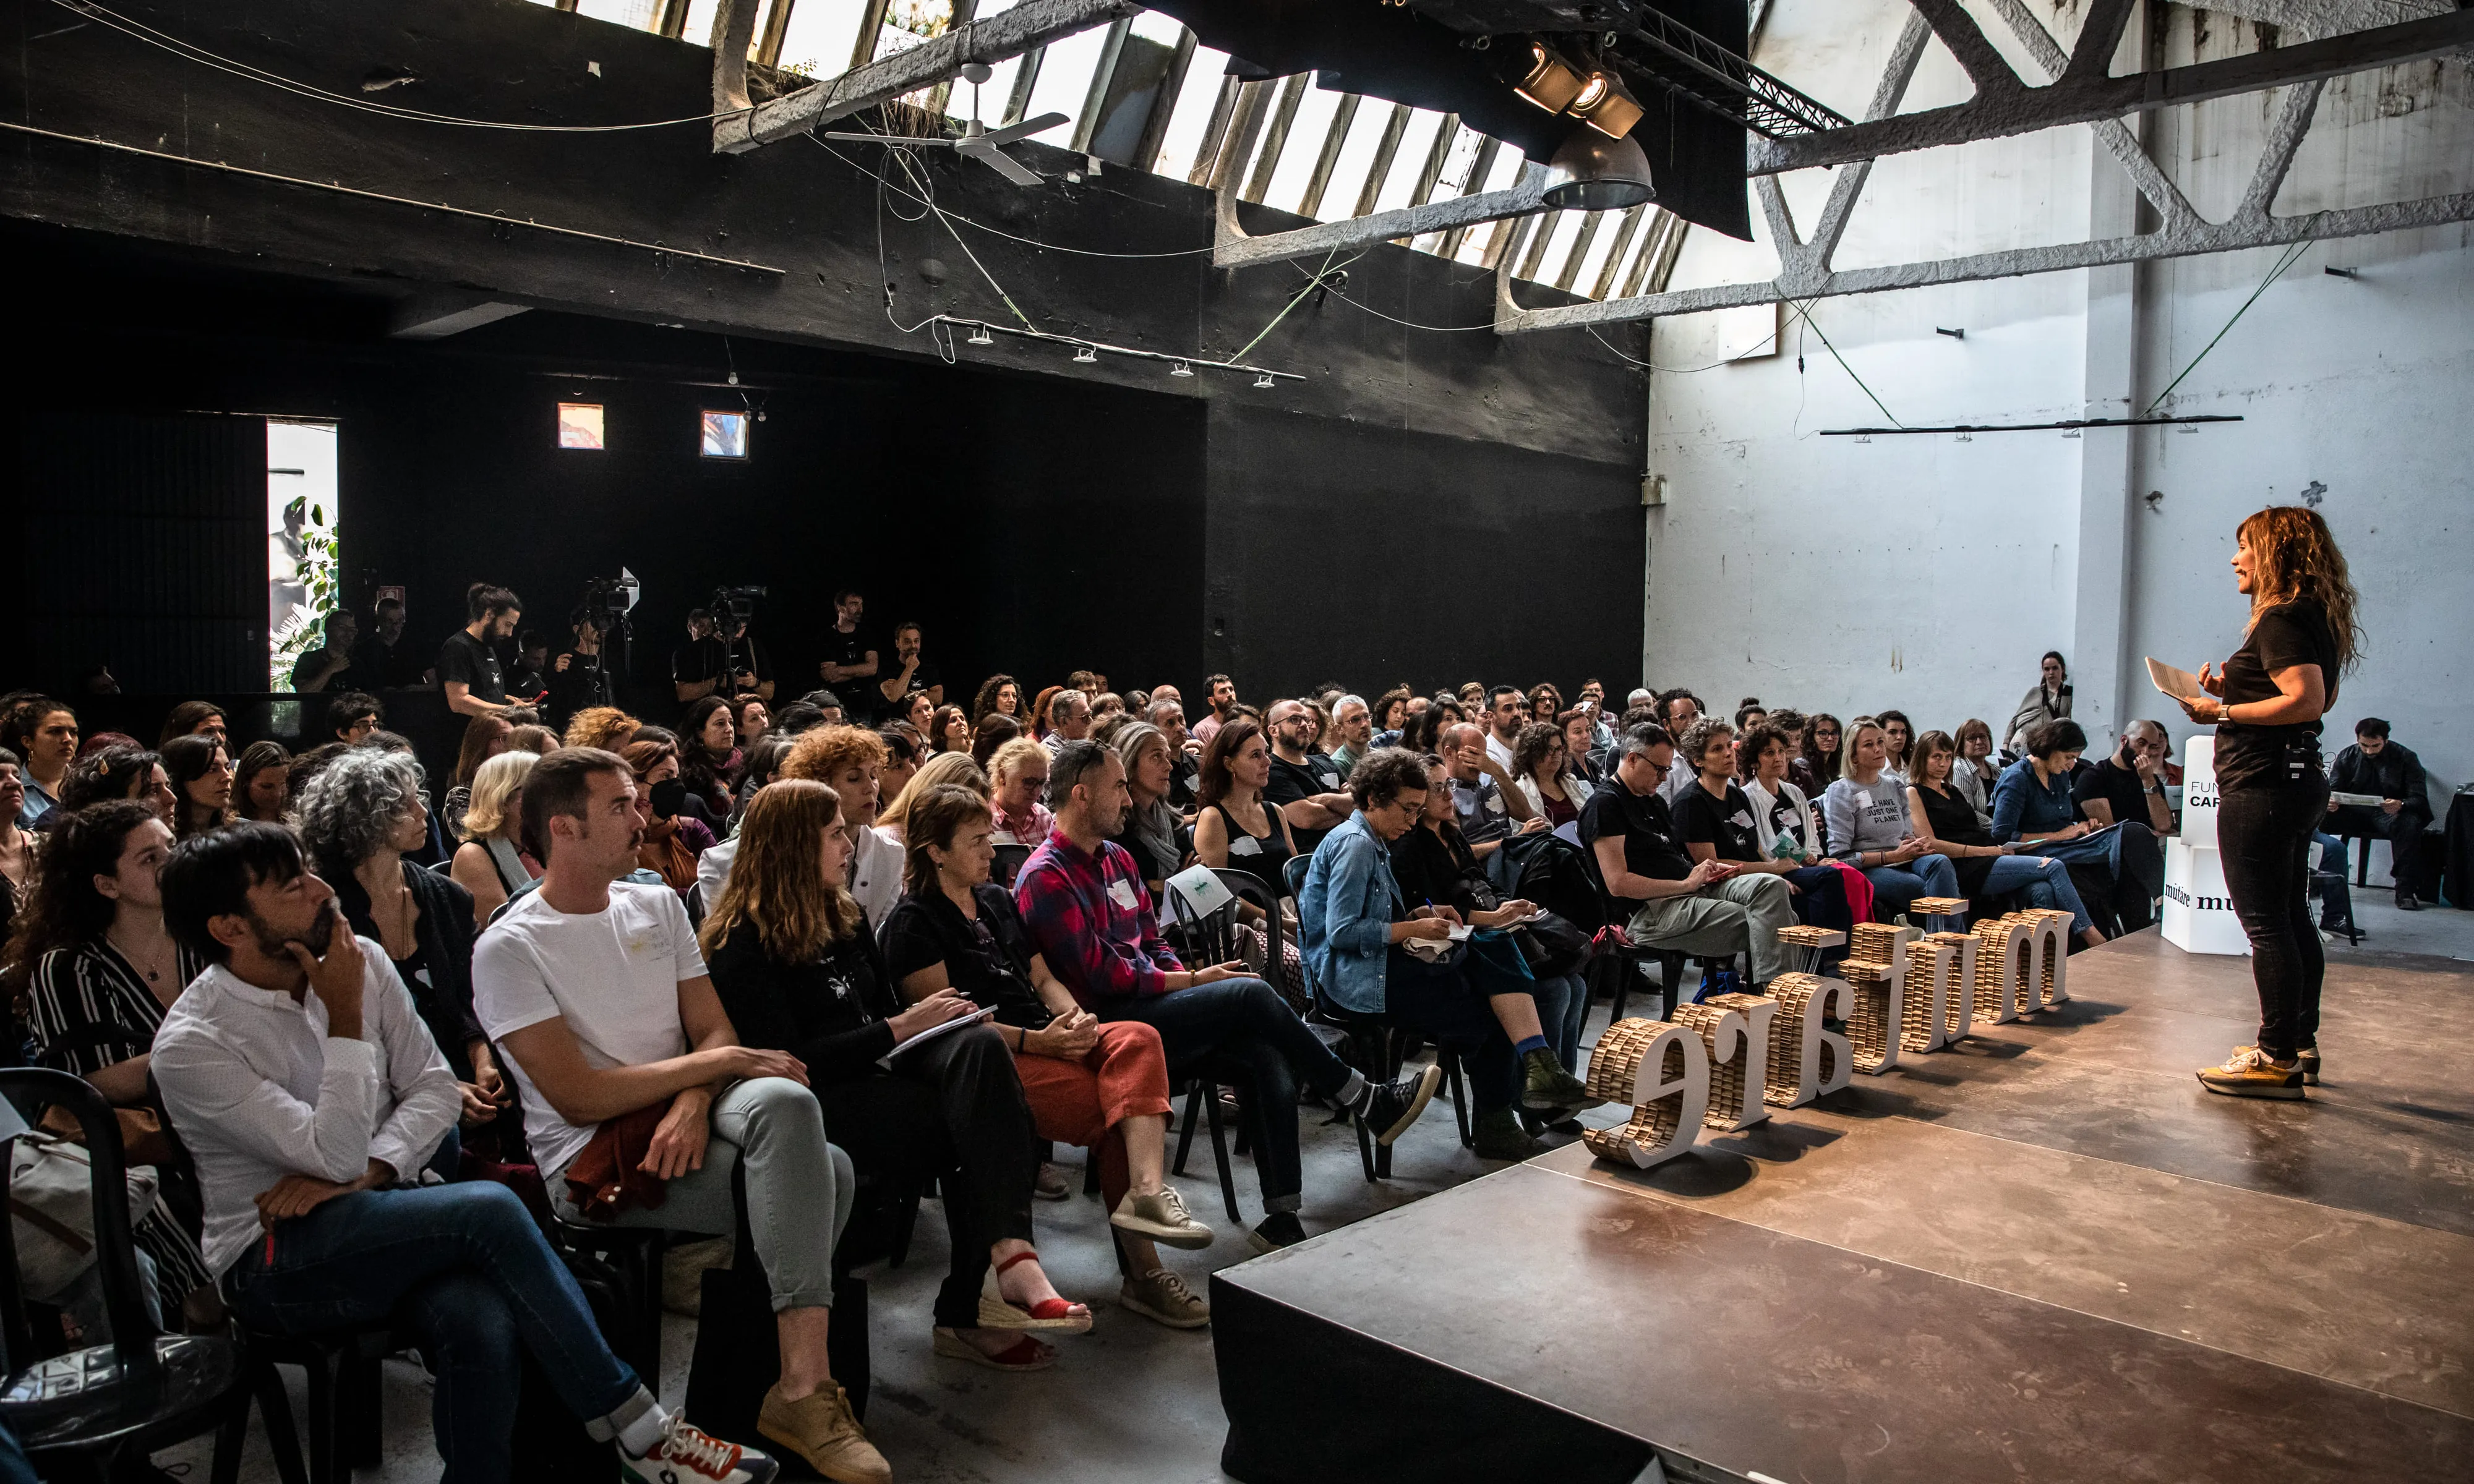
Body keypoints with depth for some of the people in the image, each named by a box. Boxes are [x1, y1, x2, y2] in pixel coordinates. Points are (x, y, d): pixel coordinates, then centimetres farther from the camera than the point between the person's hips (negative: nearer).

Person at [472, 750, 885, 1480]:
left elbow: (714, 1032, 8)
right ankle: (805, 1388, -19)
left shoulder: (658, 906, 13)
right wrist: (713, 1062, -13)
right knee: (822, 1169, -27)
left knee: (784, 1102, -29)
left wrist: (694, 1102, -15)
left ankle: (801, 1386, -22)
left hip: (680, 1122, 6)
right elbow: (577, 1096, -14)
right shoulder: (509, 948, -7)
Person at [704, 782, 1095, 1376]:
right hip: (820, 1102, -6)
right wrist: (898, 1029, -14)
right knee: (977, 1125, -28)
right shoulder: (742, 943, -7)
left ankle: (1010, 1256, -39)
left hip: (876, 1069, 7)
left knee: (979, 1046, -27)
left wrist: (932, 1016, -1)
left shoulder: (842, 915, 18)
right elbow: (787, 1060, -14)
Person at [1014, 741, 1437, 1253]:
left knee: (1267, 1055, -16)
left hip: (1148, 1006, 8)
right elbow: (1102, 976, -16)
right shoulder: (1045, 878, -10)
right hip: (1108, 1024, -8)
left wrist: (1186, 978, -1)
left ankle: (1282, 1219, -14)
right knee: (1250, 994, -22)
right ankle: (1369, 1101, -8)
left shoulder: (1116, 860, 18)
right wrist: (1194, 981, -10)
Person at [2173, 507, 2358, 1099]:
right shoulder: (2315, 618, 15)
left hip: (2261, 784, -11)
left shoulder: (2280, 620, -15)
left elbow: (2307, 699, -26)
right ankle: (2301, 1047, 24)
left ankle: (2277, 1058, 0)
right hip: (2298, 779, 11)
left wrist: (2225, 713, -19)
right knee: (2292, 918, 15)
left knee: (2265, 923, -5)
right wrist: (2234, 689, 17)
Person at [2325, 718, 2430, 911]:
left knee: (2411, 823, -36)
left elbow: (2420, 798, -9)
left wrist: (2401, 805, -35)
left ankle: (2405, 890, -30)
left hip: (2390, 814, -2)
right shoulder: (2347, 757, 6)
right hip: (2354, 813, 2)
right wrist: (2329, 802, -25)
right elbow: (2332, 790, 2)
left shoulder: (2405, 758, -3)